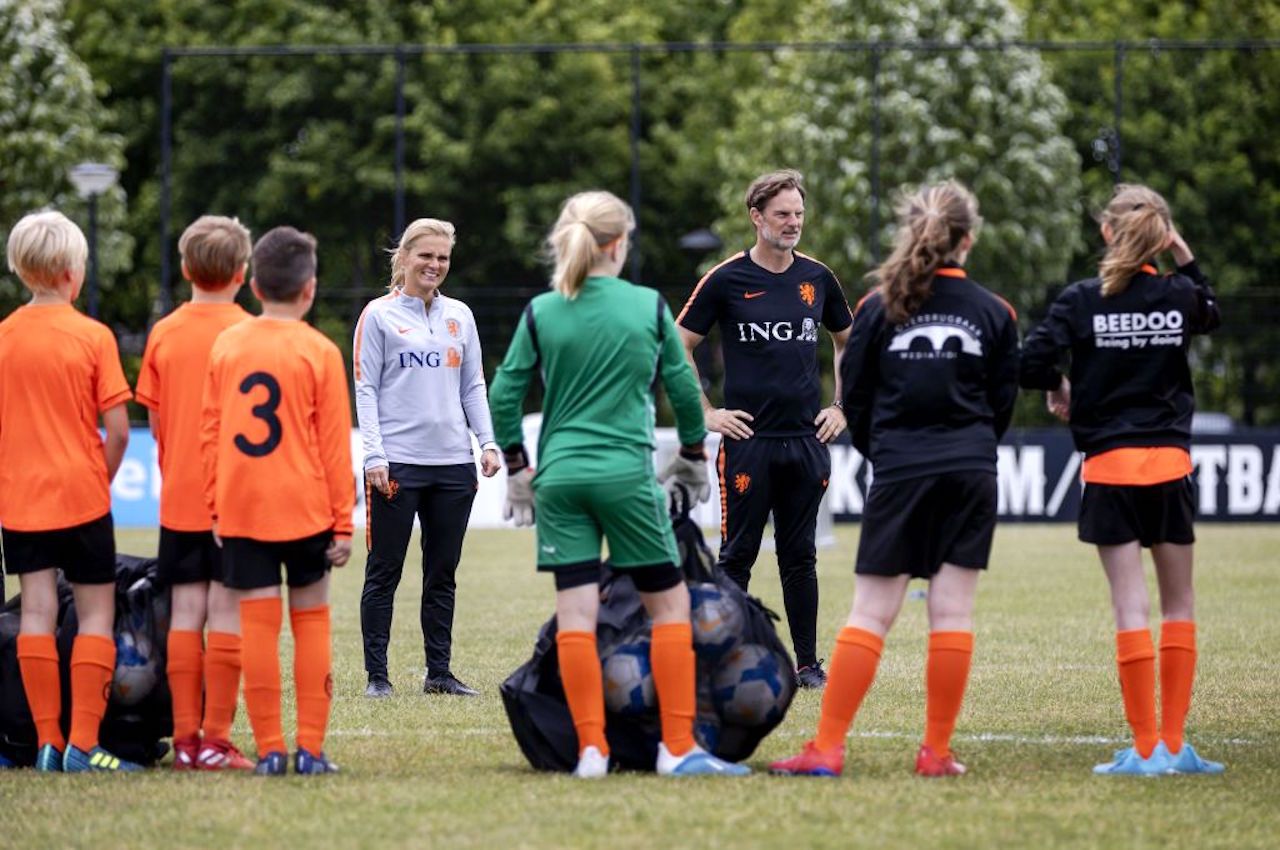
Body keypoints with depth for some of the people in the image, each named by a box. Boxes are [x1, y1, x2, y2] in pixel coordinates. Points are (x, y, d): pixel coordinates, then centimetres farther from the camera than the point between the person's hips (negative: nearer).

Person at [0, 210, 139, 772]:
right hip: (81, 494, -3)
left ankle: (47, 741, 3)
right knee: (96, 613, 3)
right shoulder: (93, 337, -8)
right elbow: (117, 431, -9)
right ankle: (83, 743, -3)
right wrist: (102, 481, 7)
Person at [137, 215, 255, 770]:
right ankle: (215, 740, -5)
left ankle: (185, 738, 6)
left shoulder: (164, 334, 4)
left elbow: (155, 422, 9)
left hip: (178, 497, 4)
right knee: (226, 614, -2)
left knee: (185, 614, 7)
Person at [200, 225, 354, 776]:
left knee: (257, 625, 2)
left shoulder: (226, 345, 4)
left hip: (241, 507, 2)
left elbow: (210, 433, 6)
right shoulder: (319, 353, -5)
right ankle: (310, 748, 3)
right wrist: (343, 521, 1)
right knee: (310, 621, 6)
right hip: (304, 507, -2)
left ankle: (269, 750, 1)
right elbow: (334, 444, -4)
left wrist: (217, 505, 14)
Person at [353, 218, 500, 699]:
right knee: (384, 572, 0)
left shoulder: (460, 316, 14)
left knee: (442, 574, 8)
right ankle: (376, 674, 4)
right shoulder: (379, 316, 0)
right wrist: (375, 455, -11)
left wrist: (487, 442, 4)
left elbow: (473, 387, 16)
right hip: (397, 463, -4)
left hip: (454, 463, 4)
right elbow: (366, 390, -3)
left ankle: (439, 672, 14)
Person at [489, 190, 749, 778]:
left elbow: (502, 398, 3)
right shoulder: (648, 307, 0)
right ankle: (678, 747, 3)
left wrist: (516, 467, 15)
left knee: (575, 614, 1)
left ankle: (592, 747, -3)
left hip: (558, 477, 2)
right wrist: (692, 455, 22)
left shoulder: (540, 313, 3)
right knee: (670, 604, 6)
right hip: (626, 473, -2)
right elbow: (683, 390, 7)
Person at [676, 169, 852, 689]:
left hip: (806, 440, 3)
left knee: (800, 557, 7)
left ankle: (808, 664, 12)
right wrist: (706, 413, -3)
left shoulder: (817, 278, 8)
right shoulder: (726, 279, -4)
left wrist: (840, 406, 14)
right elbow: (680, 347, 2)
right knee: (737, 556, -1)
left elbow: (848, 342, 23)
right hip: (748, 439, -3)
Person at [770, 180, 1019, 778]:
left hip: (900, 475, -1)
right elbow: (1003, 400, 12)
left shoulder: (880, 306, 0)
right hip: (971, 473, 1)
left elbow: (853, 397, 5)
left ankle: (827, 747, -5)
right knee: (953, 612, 4)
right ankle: (937, 751, 4)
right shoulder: (994, 314, 3)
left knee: (870, 612, -1)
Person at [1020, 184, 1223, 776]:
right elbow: (1211, 316, 26)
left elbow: (1034, 365, -13)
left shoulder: (1080, 300, -6)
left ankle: (1147, 748, -6)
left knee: (1131, 606, -3)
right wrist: (1187, 260, 23)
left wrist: (1059, 389, 7)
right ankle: (1175, 744, 11)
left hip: (1109, 462, -2)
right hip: (1170, 462, 2)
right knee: (1179, 604, 12)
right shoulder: (1179, 296, 2)